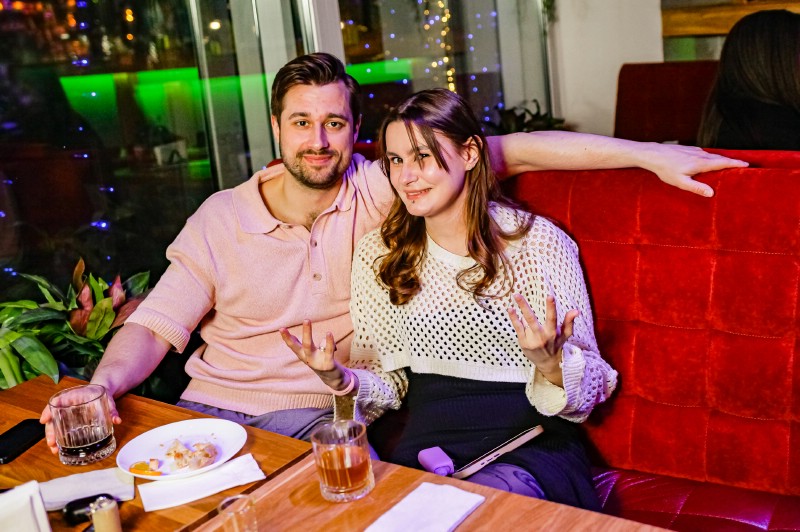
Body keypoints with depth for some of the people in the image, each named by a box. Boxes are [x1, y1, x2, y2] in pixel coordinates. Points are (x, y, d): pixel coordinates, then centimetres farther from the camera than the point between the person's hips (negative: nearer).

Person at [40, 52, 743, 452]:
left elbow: (513, 150, -11)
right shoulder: (221, 217, 1)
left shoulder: (378, 191, -5)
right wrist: (103, 385, -22)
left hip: (314, 413, -1)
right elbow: (156, 324, 0)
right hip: (211, 405, 2)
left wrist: (649, 153, -16)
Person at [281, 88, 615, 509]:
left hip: (528, 446, -2)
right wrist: (340, 380, -10)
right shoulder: (378, 255, 8)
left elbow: (590, 388, 1)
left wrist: (552, 364, -21)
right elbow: (386, 386, 11)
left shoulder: (540, 243, -2)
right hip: (426, 447, 3)